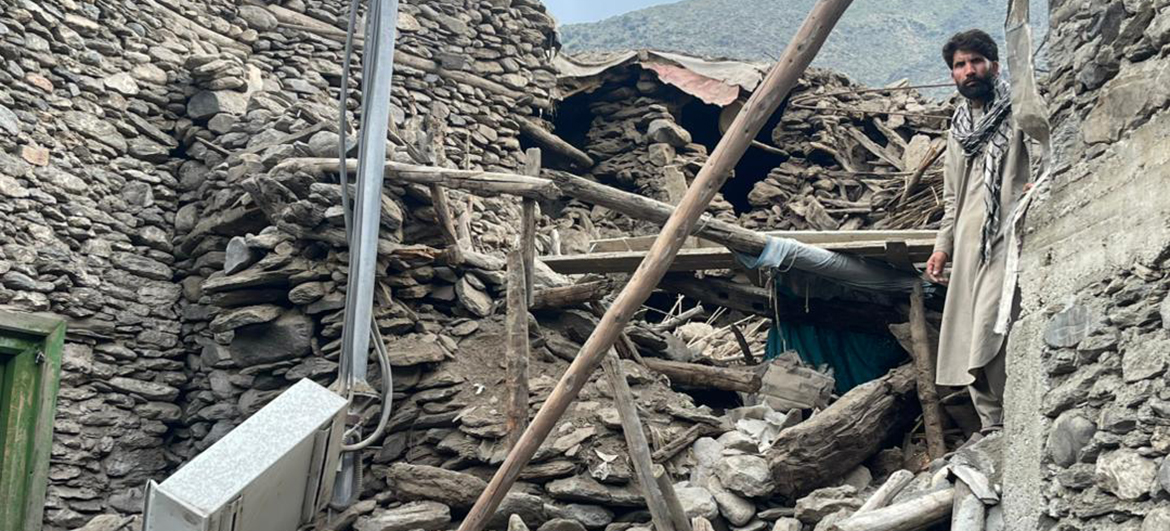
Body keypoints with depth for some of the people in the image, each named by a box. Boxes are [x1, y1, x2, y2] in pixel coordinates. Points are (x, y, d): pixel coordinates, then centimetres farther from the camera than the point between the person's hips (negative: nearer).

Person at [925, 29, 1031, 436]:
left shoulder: (1019, 112, 5)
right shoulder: (958, 128, 25)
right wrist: (943, 246, 19)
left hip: (1007, 238, -7)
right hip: (968, 246, 7)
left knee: (989, 331, -20)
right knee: (965, 341, 2)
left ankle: (1013, 424, -13)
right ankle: (993, 427, 7)